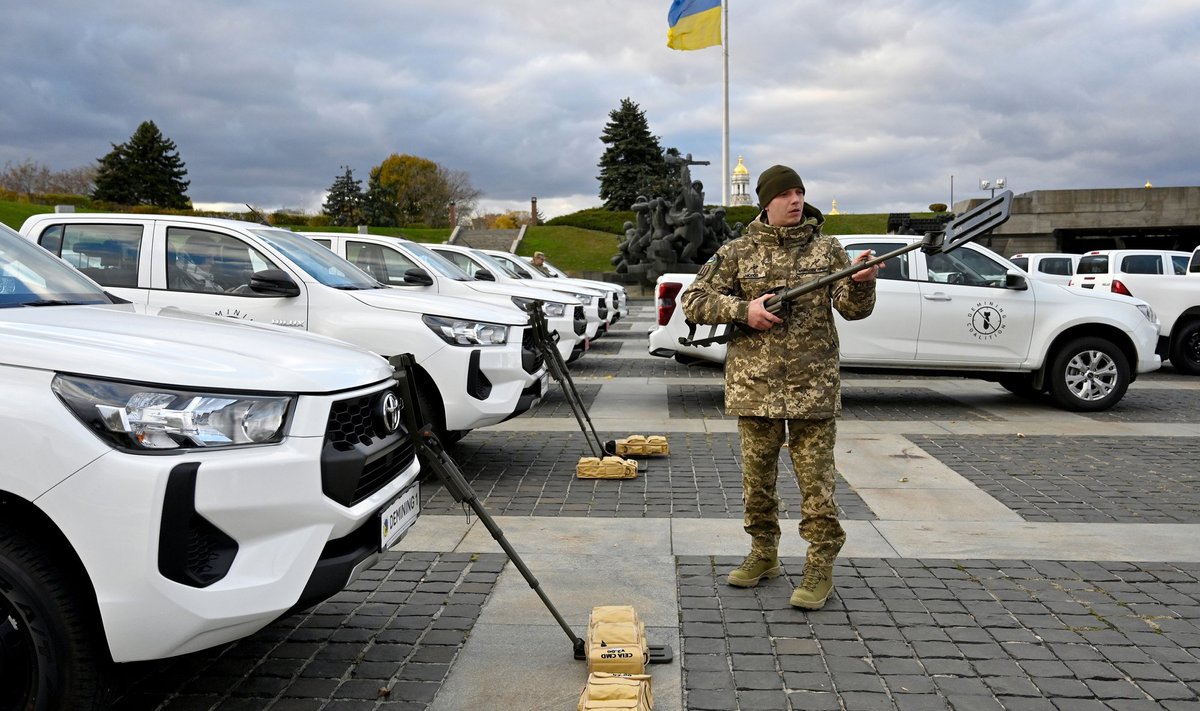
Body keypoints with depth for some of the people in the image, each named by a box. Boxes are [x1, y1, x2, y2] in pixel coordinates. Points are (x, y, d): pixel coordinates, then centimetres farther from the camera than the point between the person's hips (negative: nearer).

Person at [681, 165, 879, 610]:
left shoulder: (826, 249, 6)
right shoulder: (737, 253, 4)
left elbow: (853, 308, 1)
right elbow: (694, 301, 3)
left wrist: (862, 283, -21)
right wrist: (743, 310, -11)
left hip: (813, 387, -1)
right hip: (754, 385, 1)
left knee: (816, 481, 1)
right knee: (757, 477, 12)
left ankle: (820, 568, 11)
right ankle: (764, 554, 29)